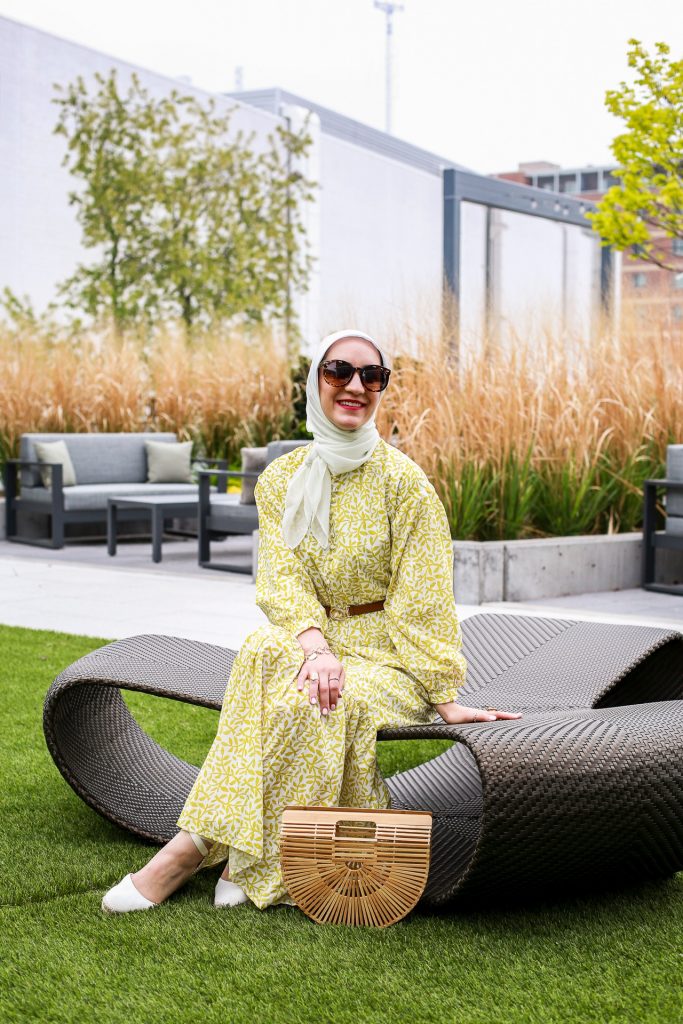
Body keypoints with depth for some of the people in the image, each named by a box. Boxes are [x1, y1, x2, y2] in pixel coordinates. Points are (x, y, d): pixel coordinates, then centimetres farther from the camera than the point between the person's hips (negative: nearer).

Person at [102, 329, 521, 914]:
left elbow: (423, 600, -10)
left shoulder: (402, 480, -8)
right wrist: (315, 646, -26)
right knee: (265, 654, -31)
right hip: (311, 634, 3)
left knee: (312, 702, -33)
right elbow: (282, 577, -6)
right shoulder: (282, 480, 5)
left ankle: (198, 845, -23)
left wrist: (444, 696, -16)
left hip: (387, 654, -3)